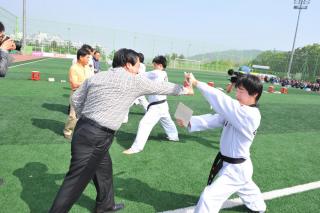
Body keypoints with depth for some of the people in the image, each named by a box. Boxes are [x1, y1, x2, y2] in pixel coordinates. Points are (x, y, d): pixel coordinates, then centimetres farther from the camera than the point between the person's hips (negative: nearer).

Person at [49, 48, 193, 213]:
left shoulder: (96, 76, 10)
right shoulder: (135, 81, -7)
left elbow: (76, 99, 15)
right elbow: (160, 87, 7)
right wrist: (183, 90, 23)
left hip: (83, 129, 9)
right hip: (95, 137, -9)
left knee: (104, 168, 25)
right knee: (76, 182, 2)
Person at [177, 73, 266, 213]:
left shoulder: (250, 115, -28)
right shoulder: (237, 111, 0)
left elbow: (222, 102, -39)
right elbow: (214, 120, -9)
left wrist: (197, 83, -36)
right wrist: (189, 122, -23)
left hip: (235, 168, -10)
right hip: (238, 166, 10)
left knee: (209, 197, -11)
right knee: (246, 187, 36)